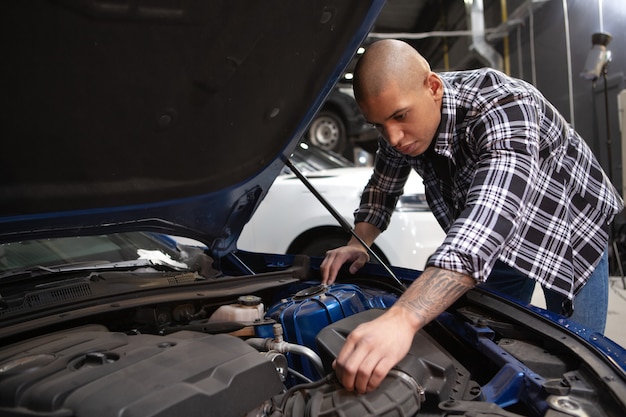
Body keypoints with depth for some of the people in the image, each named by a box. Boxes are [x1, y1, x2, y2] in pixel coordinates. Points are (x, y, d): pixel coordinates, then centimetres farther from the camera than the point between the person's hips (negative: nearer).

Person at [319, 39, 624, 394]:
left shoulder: (503, 106, -40)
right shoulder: (400, 125, -18)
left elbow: (490, 219, -55)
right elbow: (383, 187, 0)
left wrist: (402, 319, -67)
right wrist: (359, 244, -19)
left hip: (571, 229, -5)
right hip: (501, 243, 5)